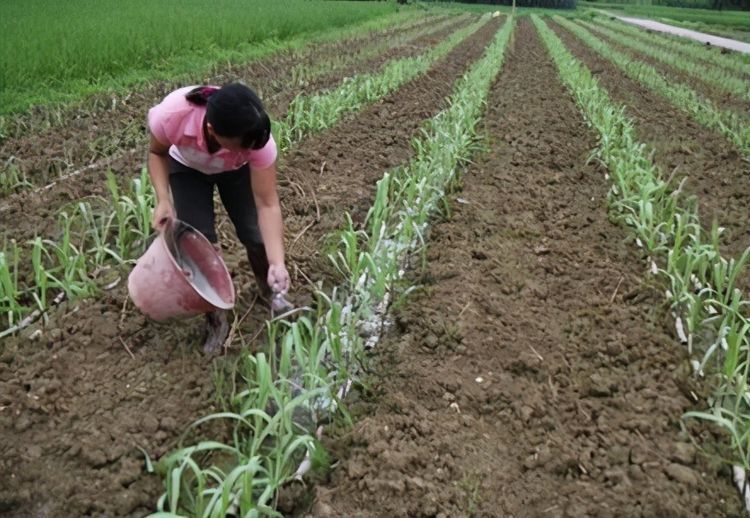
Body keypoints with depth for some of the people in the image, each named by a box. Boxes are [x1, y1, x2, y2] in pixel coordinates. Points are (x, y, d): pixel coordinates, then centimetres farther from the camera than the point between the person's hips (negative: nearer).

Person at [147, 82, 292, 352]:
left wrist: (278, 263, -44)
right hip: (187, 168, 0)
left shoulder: (257, 137, -41)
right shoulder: (171, 115, -42)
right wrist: (163, 199, -33)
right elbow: (157, 153, -18)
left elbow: (268, 205, -36)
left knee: (255, 233, -7)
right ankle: (216, 322, 10)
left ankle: (270, 293, 25)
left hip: (236, 169, 0)